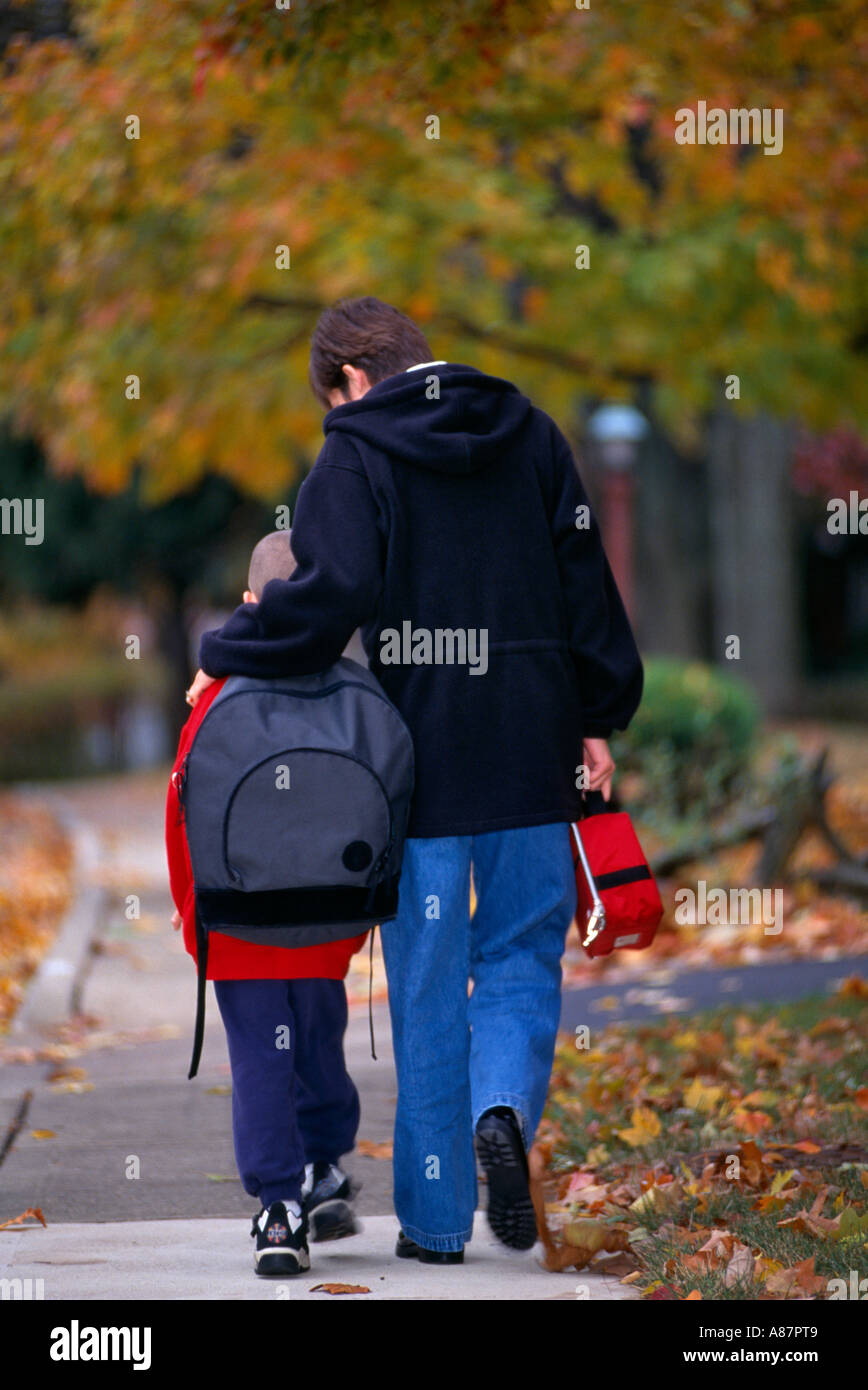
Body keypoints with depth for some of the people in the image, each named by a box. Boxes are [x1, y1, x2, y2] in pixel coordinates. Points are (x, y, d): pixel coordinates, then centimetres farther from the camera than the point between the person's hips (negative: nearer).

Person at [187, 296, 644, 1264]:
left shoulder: (355, 459, -5)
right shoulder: (530, 435, 9)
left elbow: (332, 593, -19)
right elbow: (584, 578, 9)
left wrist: (225, 656, -6)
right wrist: (598, 719, 14)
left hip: (417, 762, -3)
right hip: (531, 758, 3)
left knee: (429, 990, 5)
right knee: (523, 961, 13)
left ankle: (435, 1218, 9)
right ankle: (505, 1109, -16)